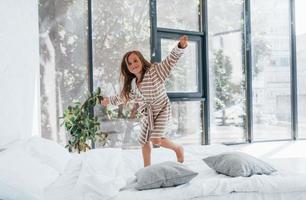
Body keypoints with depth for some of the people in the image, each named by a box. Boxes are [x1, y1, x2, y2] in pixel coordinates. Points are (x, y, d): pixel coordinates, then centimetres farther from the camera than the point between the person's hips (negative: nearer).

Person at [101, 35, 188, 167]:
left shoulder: (155, 71, -17)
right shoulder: (132, 83, 1)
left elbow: (170, 60, -29)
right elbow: (125, 96, 20)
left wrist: (180, 47, -46)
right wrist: (109, 100, 27)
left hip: (161, 110, -7)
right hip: (147, 114, 7)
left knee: (156, 140, -20)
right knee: (144, 141, 14)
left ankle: (178, 148, 8)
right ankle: (147, 167, 32)